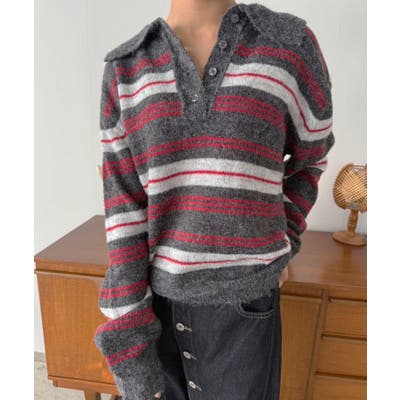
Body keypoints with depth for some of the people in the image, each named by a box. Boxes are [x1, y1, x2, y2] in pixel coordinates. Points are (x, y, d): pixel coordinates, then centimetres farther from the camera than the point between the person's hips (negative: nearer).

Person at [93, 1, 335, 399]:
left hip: (244, 302, -1)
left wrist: (283, 245, 7)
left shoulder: (291, 43, -5)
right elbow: (123, 202, -6)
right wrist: (126, 334, -8)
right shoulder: (125, 69, -2)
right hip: (158, 302, 2)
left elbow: (308, 157, 10)